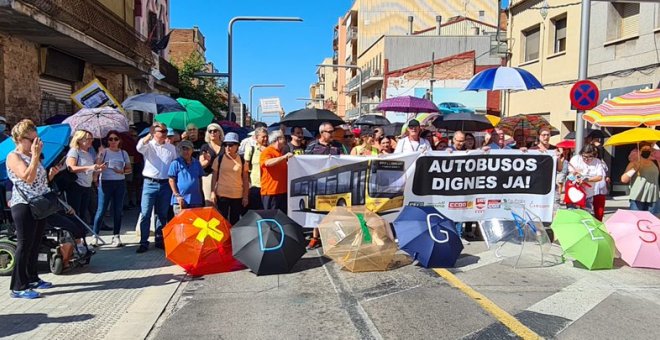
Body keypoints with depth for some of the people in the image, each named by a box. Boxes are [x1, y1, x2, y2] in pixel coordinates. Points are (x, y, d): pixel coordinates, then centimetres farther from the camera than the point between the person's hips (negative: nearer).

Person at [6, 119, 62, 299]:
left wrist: (51, 174, 4)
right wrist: (36, 155, -21)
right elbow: (28, 178, -24)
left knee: (35, 244, 14)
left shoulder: (31, 156, 17)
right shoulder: (13, 157, -10)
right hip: (24, 206, -9)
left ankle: (32, 278, 25)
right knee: (24, 245, -7)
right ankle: (18, 287, -1)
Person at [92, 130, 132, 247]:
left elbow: (129, 169, 13)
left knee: (118, 210, 6)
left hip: (120, 183, 3)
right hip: (106, 182, -3)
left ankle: (116, 236, 13)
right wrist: (100, 156, -25)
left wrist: (122, 171, -7)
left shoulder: (123, 153, 10)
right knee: (101, 210, -4)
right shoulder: (104, 152, 0)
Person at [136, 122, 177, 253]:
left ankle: (159, 240, 22)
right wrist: (150, 135, -33)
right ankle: (144, 242, 5)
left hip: (165, 184, 3)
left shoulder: (171, 147, 9)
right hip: (150, 183, -3)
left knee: (162, 214, 11)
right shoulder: (148, 145, 0)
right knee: (145, 214, -2)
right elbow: (139, 147, -24)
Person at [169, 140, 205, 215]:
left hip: (196, 200, 4)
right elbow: (171, 180, -3)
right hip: (181, 199, -4)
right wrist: (177, 195, -9)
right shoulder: (176, 163, -1)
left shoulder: (196, 163, 10)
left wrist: (201, 196, 13)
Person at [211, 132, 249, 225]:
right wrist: (213, 193, -3)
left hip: (238, 196, 1)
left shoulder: (242, 160, 1)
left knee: (235, 221, 10)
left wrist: (245, 196, 1)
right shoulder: (219, 159, -1)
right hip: (222, 195, -1)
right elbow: (214, 177, 3)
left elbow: (246, 180, 4)